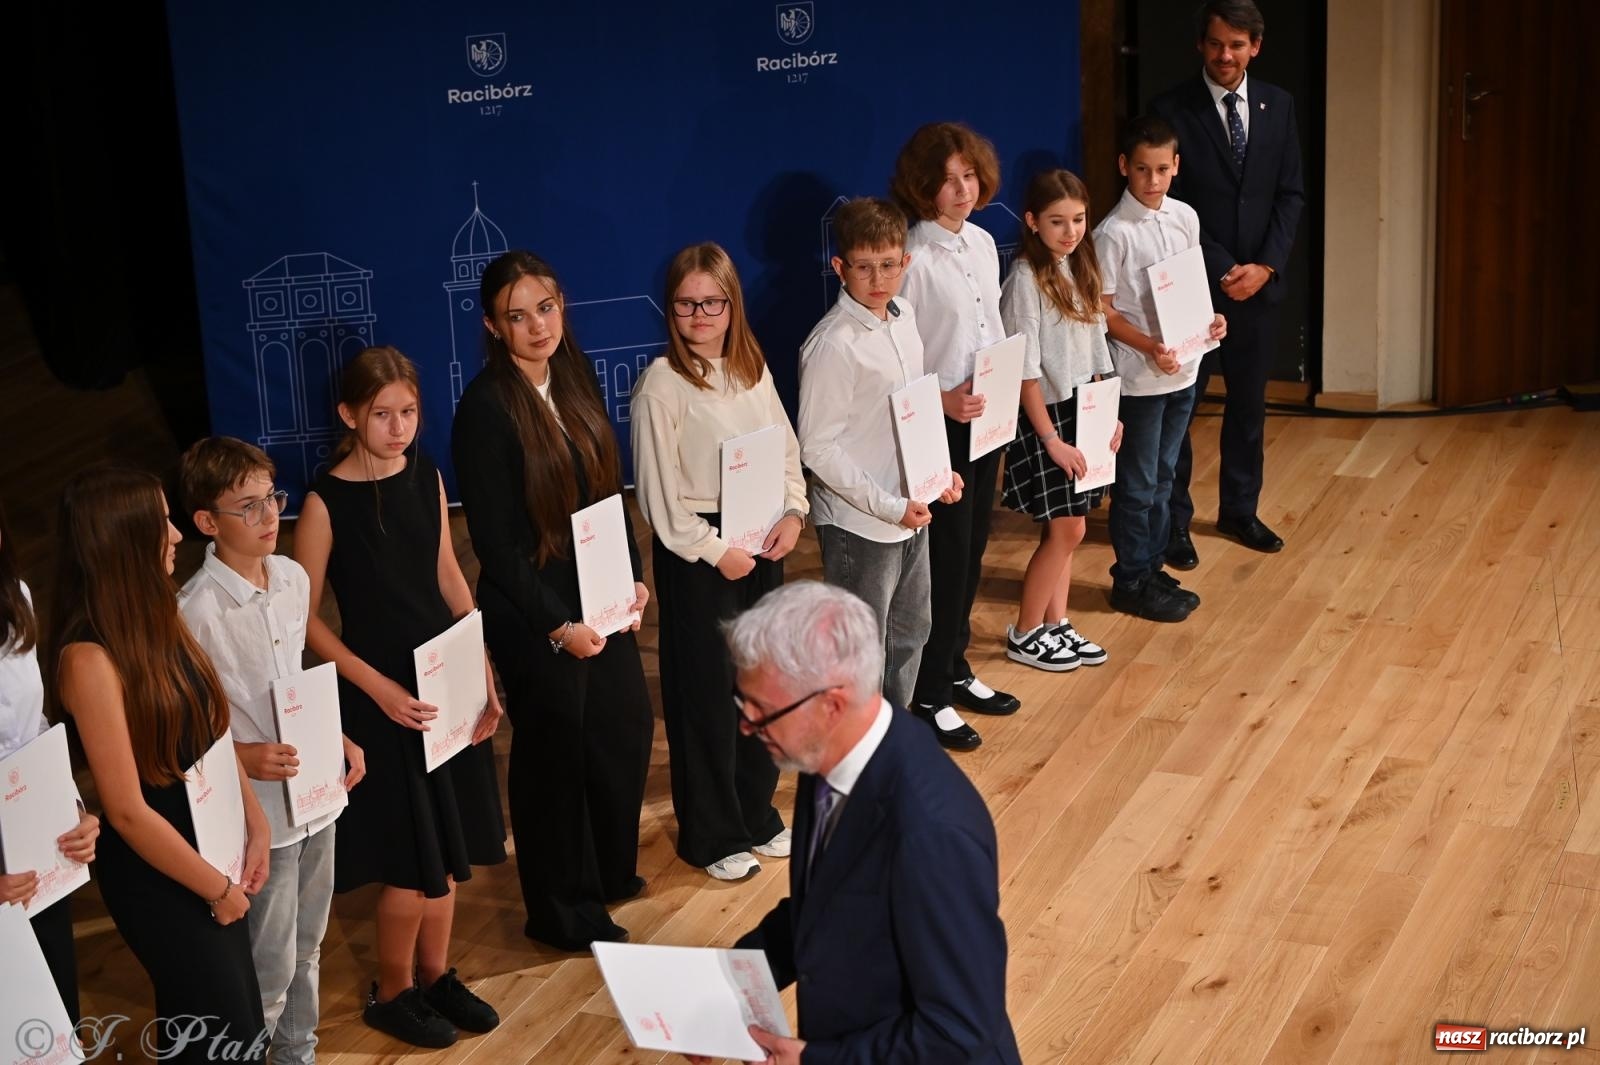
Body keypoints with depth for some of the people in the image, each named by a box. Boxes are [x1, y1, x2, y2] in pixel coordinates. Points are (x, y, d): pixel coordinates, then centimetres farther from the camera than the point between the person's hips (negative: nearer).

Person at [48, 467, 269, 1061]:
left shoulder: (157, 619, 0)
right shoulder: (90, 658, -26)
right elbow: (128, 811, -23)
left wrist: (256, 827, 2)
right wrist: (218, 889, -13)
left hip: (210, 850, 7)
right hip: (158, 879, -7)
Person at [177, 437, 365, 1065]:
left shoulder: (294, 578, 1)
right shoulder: (196, 611, -21)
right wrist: (241, 757, -28)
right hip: (259, 812, -7)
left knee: (307, 948, 22)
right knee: (269, 969, 5)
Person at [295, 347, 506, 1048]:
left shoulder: (425, 477, 1)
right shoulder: (326, 502, -15)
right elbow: (305, 618, -11)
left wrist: (485, 676, 5)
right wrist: (379, 688, -17)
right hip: (382, 694, -5)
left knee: (449, 844, 14)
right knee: (411, 858, 1)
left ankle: (435, 973, 34)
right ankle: (392, 993, 23)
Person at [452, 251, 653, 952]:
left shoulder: (574, 378, 2)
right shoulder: (486, 409, -19)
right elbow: (496, 541, -18)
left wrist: (633, 575, 3)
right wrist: (558, 625, -18)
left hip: (600, 599, 7)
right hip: (534, 614, -7)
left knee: (627, 729, 18)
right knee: (555, 751, 8)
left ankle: (608, 871, 42)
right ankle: (563, 913, 28)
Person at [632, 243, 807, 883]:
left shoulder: (753, 370, 5)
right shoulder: (662, 384, -14)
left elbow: (786, 448, 10)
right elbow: (658, 492, -14)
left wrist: (793, 513, -6)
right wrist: (715, 552, -14)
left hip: (762, 542, 6)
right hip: (697, 551, -6)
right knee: (707, 691, 5)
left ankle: (757, 815, 31)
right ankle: (711, 836, 19)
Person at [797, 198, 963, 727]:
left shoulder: (903, 316, 2)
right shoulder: (833, 344, -22)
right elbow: (818, 448, -21)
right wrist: (889, 506, -22)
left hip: (910, 511, 8)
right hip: (859, 522, -8)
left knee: (909, 632, 23)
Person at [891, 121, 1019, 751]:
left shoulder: (983, 244, 6)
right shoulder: (912, 258, -17)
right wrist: (943, 400, -26)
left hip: (984, 423, 7)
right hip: (937, 429, -7)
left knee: (971, 552, 16)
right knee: (945, 558, 1)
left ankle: (956, 670, 32)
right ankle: (930, 695, 15)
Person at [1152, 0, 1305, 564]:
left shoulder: (1278, 104, 5)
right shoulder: (1171, 109, -9)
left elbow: (1291, 193, 4)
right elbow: (1168, 202, -10)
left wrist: (1265, 264, -9)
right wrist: (1220, 270, -15)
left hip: (1259, 280, 4)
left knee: (1248, 404, 13)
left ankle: (1240, 510, 28)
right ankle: (1173, 520, 15)